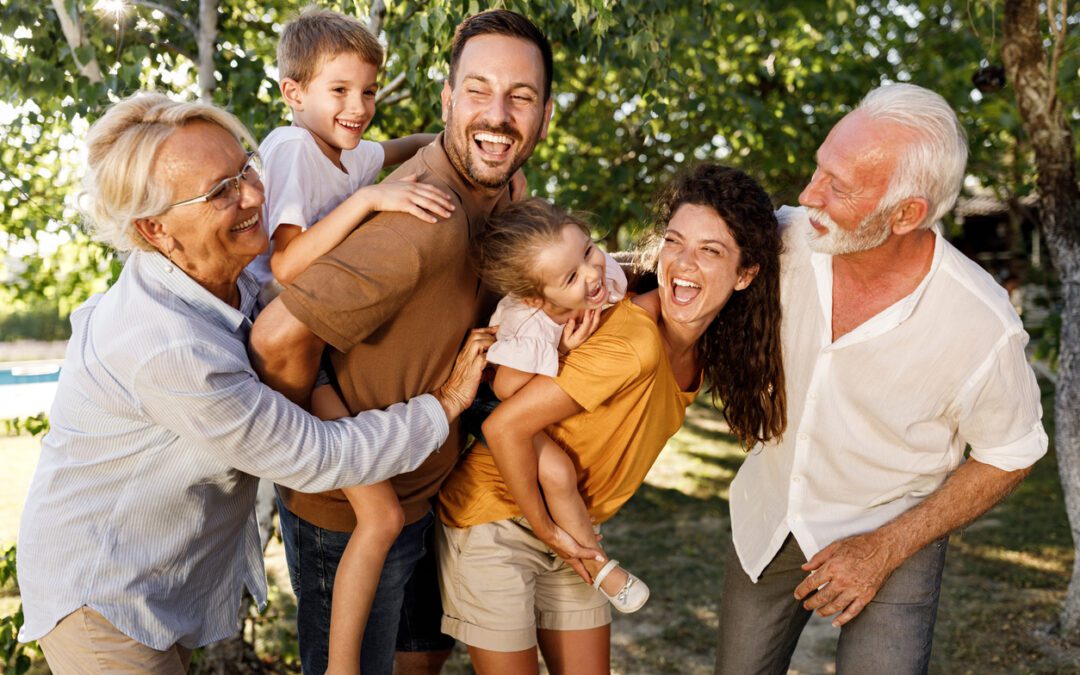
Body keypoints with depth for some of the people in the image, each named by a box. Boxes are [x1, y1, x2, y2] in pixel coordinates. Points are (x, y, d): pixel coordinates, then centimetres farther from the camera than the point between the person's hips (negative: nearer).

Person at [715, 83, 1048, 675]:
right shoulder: (786, 238, -19)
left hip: (892, 534, -3)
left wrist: (885, 550, -15)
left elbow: (1007, 458, -10)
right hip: (768, 516, 3)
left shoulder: (983, 326, -26)